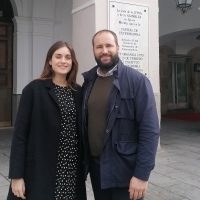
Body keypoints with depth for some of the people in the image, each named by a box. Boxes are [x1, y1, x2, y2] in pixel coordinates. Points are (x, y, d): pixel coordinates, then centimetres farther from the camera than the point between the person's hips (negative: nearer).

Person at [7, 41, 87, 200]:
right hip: (40, 170, -4)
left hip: (71, 171, 4)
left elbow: (81, 131, 9)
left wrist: (83, 166, 8)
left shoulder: (78, 92, 6)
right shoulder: (34, 89, -6)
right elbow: (20, 132, -8)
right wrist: (16, 175, -11)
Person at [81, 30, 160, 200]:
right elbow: (84, 123, 8)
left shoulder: (137, 81, -12)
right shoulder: (88, 81, 4)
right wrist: (83, 161, 5)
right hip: (95, 166, 5)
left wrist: (142, 174, -17)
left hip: (124, 169, -4)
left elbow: (150, 130, -15)